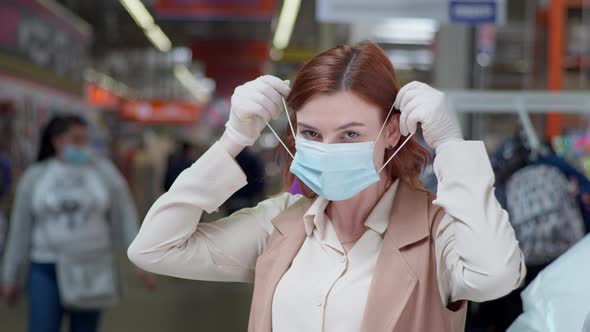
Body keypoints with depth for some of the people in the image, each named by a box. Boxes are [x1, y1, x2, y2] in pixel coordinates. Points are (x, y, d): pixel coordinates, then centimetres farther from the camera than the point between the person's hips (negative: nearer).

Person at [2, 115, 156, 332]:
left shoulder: (104, 171, -2)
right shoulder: (33, 177, -1)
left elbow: (126, 217, -1)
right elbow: (20, 230, 4)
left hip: (91, 270, 1)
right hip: (47, 270, 0)